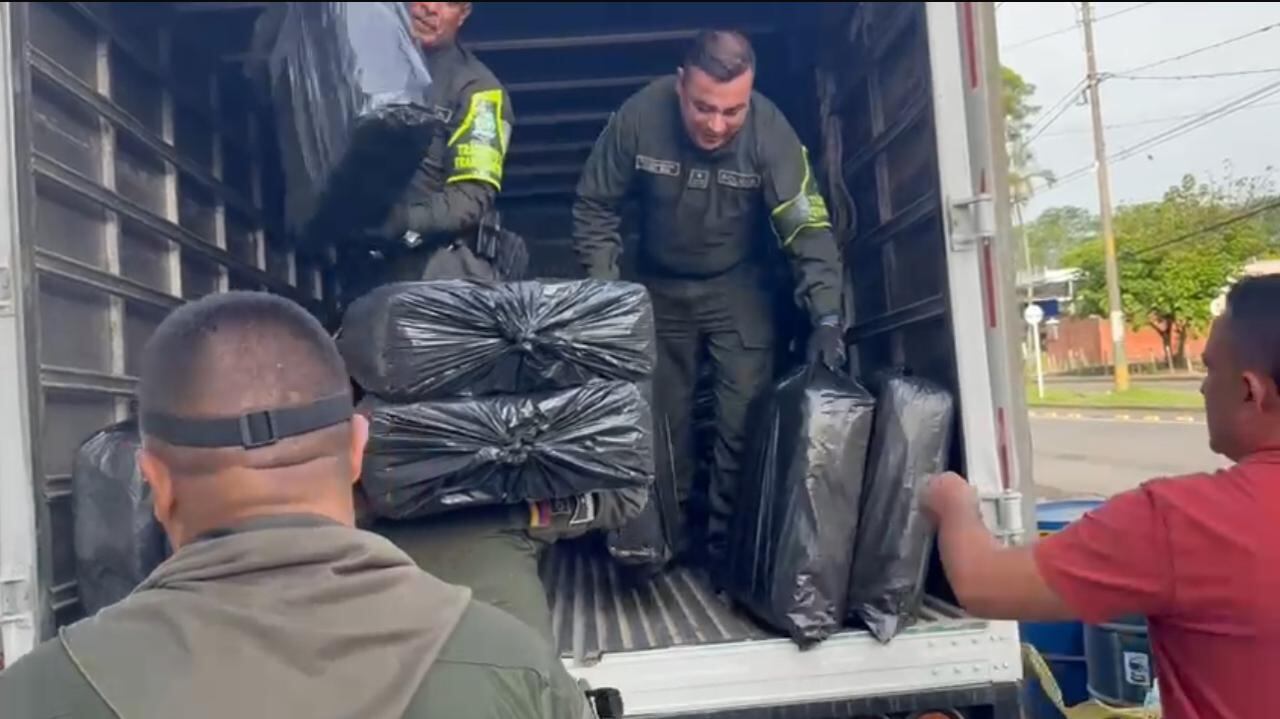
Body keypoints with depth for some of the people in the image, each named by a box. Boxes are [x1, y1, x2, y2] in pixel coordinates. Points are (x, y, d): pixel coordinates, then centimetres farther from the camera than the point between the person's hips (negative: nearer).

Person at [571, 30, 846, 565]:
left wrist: (825, 314, -33)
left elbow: (807, 227, -24)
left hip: (738, 285, -1)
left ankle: (731, 537, 13)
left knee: (745, 416, -4)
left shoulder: (770, 131, -25)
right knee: (662, 415, 10)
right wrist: (603, 288, -17)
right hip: (660, 285, 1)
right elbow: (595, 205, -10)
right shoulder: (639, 117, -23)